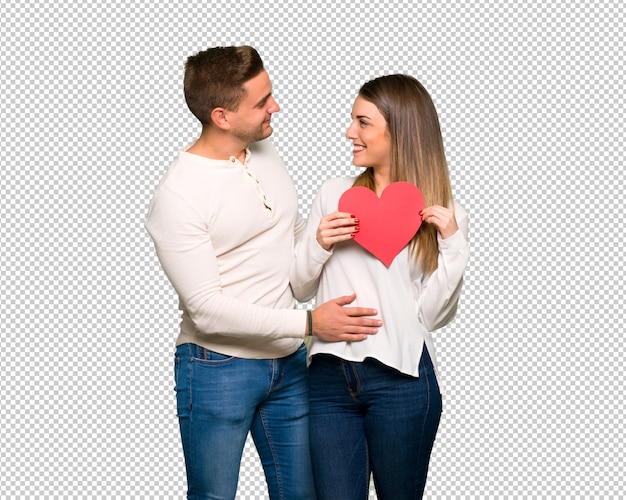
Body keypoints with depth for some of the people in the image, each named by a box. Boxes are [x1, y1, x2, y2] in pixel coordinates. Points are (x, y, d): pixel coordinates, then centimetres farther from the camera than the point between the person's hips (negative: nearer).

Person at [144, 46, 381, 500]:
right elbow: (206, 309, -21)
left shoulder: (266, 152, 5)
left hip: (289, 361, 7)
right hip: (218, 370, -6)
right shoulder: (177, 195, -18)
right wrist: (308, 323, -24)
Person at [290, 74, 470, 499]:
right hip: (330, 373, 2)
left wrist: (453, 245, -13)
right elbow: (300, 289, 13)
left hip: (400, 379, -2)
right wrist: (319, 246, -5)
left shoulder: (442, 214, 1)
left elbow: (433, 315, -4)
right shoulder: (334, 195, 8)